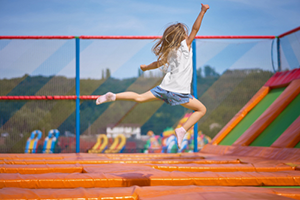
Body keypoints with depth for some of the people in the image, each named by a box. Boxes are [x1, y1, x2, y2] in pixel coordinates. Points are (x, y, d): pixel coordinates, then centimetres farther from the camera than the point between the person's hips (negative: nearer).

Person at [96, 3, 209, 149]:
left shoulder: (170, 51, 12)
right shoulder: (185, 45, -5)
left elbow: (158, 63, 24)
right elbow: (195, 29, -10)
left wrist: (146, 67, 42)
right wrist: (202, 12, -5)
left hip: (165, 87, 6)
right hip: (179, 92, -5)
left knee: (139, 98, 12)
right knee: (201, 109, 7)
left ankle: (113, 96, -6)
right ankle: (182, 130, -9)